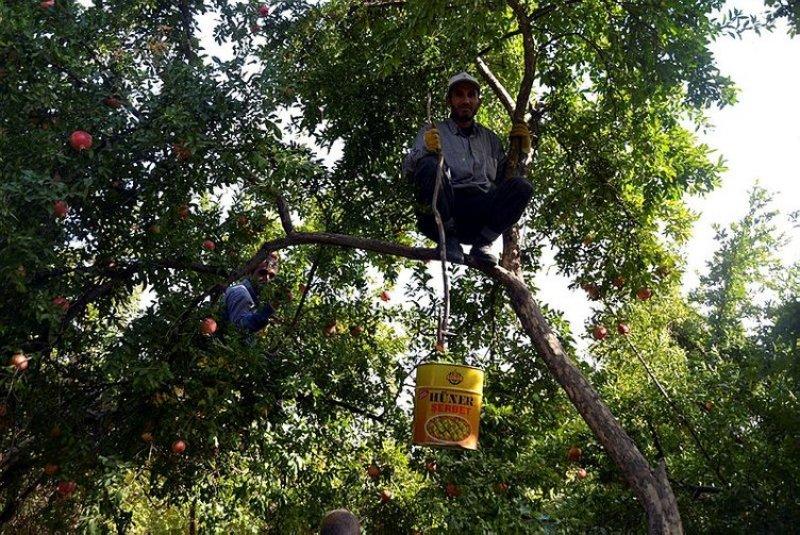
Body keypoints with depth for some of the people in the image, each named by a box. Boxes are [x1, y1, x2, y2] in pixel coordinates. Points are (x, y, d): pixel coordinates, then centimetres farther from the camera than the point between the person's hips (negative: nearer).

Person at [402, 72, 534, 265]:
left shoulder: (490, 139, 27)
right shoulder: (431, 133, 16)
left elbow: (505, 177, 23)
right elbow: (408, 169, 1)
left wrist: (521, 149, 8)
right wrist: (424, 150, -20)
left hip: (482, 213, 2)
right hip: (442, 213, -2)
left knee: (522, 186, -21)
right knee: (429, 166, -30)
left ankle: (482, 242, -13)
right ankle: (447, 238, -17)